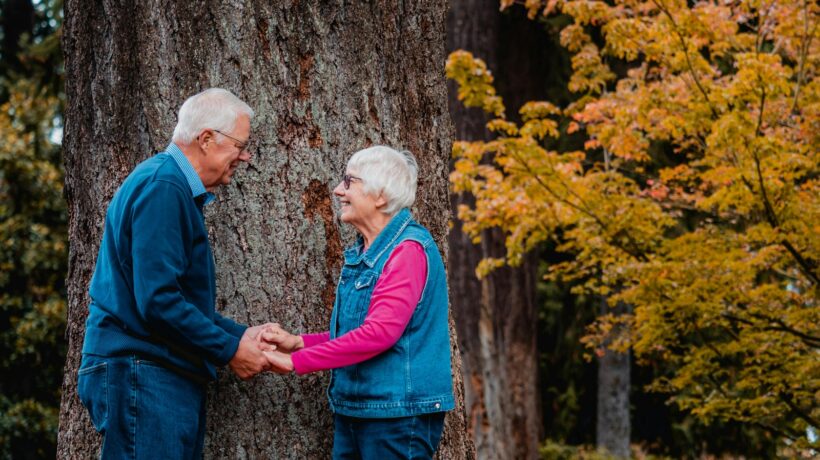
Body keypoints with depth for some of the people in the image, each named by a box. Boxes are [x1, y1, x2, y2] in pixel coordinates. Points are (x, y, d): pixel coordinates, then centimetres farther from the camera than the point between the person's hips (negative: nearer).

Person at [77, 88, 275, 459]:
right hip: (143, 373, -10)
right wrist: (229, 350, -13)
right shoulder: (161, 187, -14)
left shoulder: (178, 190, 19)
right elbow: (157, 300, -22)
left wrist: (240, 335, 13)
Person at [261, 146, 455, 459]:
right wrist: (298, 342, 4)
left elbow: (380, 332, -23)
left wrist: (297, 361, -19)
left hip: (398, 413, -9)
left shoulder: (408, 249, -15)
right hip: (353, 410, 9)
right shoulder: (361, 253, 14)